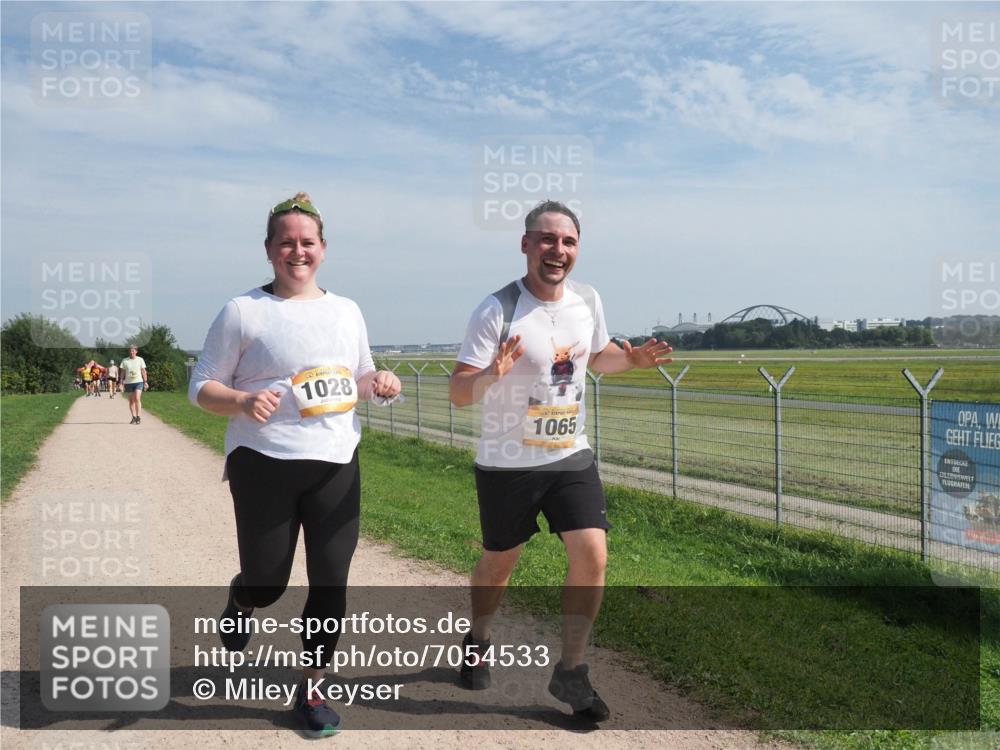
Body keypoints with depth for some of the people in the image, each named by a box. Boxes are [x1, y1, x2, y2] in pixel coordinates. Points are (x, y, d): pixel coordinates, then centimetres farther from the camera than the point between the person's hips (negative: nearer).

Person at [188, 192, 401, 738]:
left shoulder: (347, 311, 11)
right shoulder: (243, 311, -4)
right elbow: (202, 388, -3)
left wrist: (379, 382, -2)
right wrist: (244, 401, -23)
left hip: (337, 464, 4)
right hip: (264, 465, -3)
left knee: (331, 583, 2)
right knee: (266, 584, 3)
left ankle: (311, 689, 22)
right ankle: (238, 604, 43)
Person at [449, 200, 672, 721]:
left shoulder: (588, 301, 0)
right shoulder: (497, 311, -18)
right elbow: (458, 393, -19)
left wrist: (631, 358, -2)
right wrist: (494, 374, -40)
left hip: (572, 456, 4)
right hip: (508, 464, -4)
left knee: (592, 556, -8)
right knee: (499, 562, 13)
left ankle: (569, 673, 10)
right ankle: (477, 641, 44)